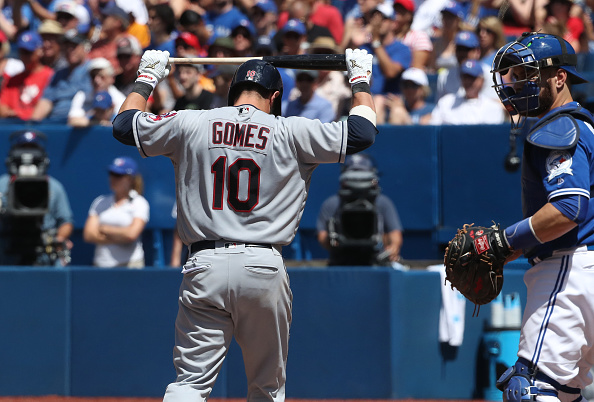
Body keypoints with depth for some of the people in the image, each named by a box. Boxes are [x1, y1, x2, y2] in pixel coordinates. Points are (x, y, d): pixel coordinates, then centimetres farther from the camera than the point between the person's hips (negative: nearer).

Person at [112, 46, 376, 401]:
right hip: (264, 266, -1)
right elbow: (363, 132, 10)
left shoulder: (190, 125, 6)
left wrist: (147, 79, 34)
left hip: (205, 266, 1)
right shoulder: (290, 132, 3)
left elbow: (125, 125, 18)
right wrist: (361, 80, 26)